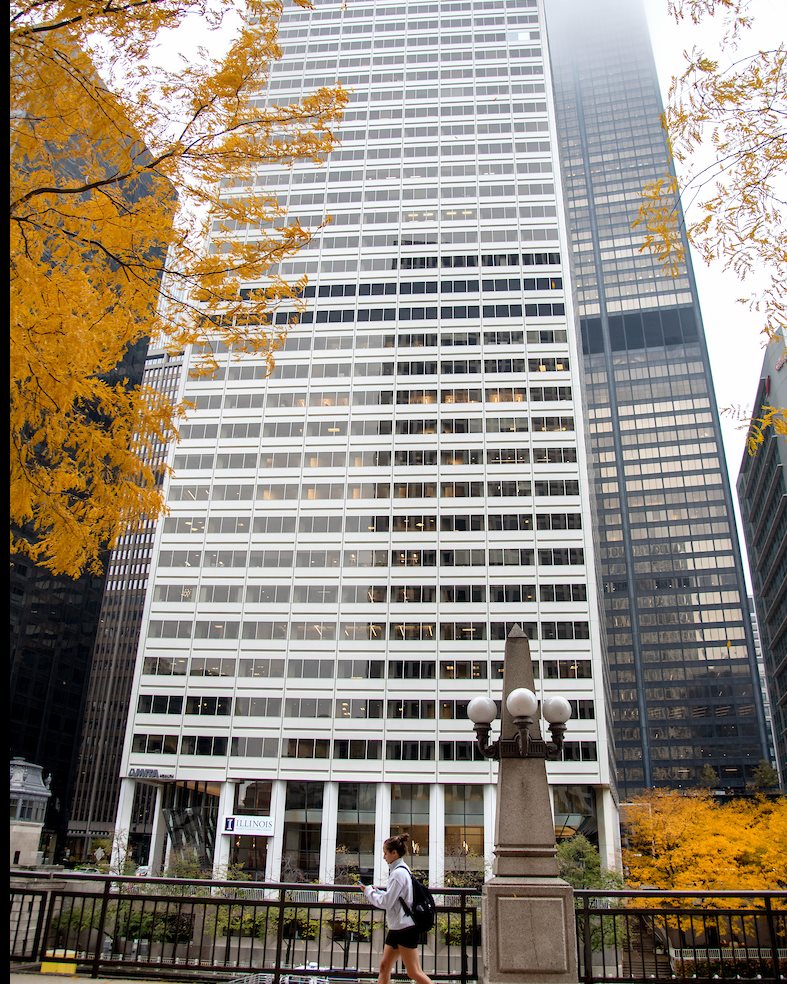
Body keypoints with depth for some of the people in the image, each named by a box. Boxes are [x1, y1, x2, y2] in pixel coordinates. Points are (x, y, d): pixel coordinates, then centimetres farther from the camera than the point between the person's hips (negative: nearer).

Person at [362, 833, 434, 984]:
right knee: (384, 967, 10)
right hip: (396, 928, 10)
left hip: (405, 929, -10)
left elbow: (386, 902, -19)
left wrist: (369, 892, -6)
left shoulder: (398, 873, -18)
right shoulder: (400, 870, 13)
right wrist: (375, 891, 6)